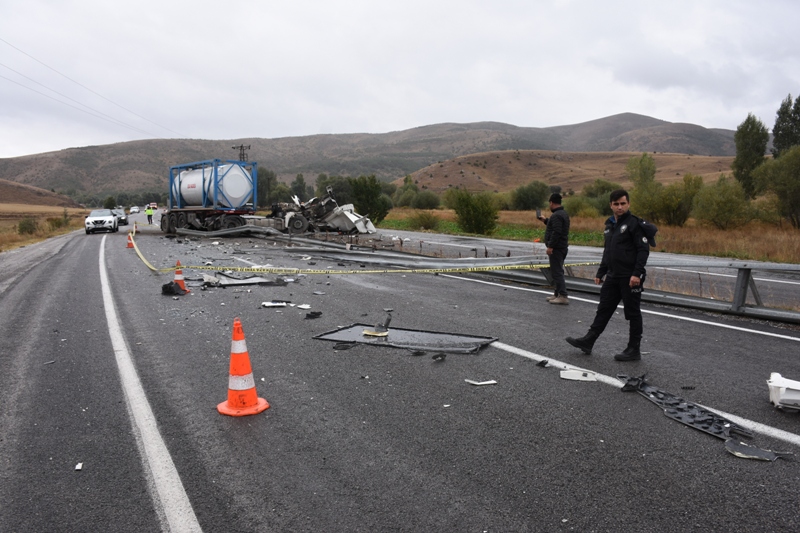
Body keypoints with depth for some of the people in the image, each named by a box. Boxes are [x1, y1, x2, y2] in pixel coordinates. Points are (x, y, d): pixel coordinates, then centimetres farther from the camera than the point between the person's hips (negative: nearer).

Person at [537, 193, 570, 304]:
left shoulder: (556, 215, -17)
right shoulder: (563, 213, 16)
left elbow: (556, 232, -26)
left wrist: (550, 246, -25)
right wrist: (545, 220, 36)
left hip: (556, 248, -11)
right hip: (562, 247, 11)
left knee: (557, 272, -10)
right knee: (557, 271, 17)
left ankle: (563, 296, -12)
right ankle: (557, 294, 24)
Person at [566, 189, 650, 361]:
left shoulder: (635, 223, -10)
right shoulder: (610, 224, 13)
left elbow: (644, 250, -16)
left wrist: (637, 273, -23)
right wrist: (600, 273, 20)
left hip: (630, 278, -7)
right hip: (613, 276, 8)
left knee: (633, 313, 3)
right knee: (604, 310, 11)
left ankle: (634, 350, 13)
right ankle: (588, 341, 17)